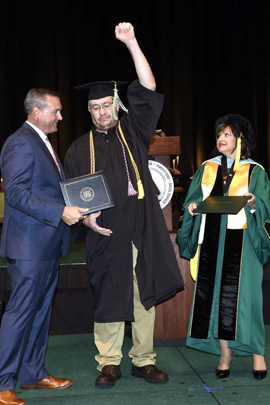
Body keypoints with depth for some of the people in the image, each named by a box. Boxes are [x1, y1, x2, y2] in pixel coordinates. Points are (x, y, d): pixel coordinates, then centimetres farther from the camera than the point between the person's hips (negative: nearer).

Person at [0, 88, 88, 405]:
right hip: (29, 245, -10)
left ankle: (32, 373, 26)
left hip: (48, 243, 10)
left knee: (40, 310, 15)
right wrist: (61, 211, -25)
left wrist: (74, 206, 13)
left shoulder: (42, 142, 18)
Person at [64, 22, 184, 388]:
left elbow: (147, 91, 0)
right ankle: (109, 363, 15)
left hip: (142, 231, 1)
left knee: (144, 295, 5)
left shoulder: (133, 131, 11)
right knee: (109, 298, 3)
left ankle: (143, 360, 16)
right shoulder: (80, 149, 10)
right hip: (106, 234, -1)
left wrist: (131, 42, -6)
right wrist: (85, 217, -11)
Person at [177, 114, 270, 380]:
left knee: (244, 296, -5)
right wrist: (192, 206, -9)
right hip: (211, 240, 3)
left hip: (241, 242, -3)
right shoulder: (207, 168, 14)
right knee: (214, 295, 1)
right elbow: (193, 199, 13)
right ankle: (225, 354, 11)